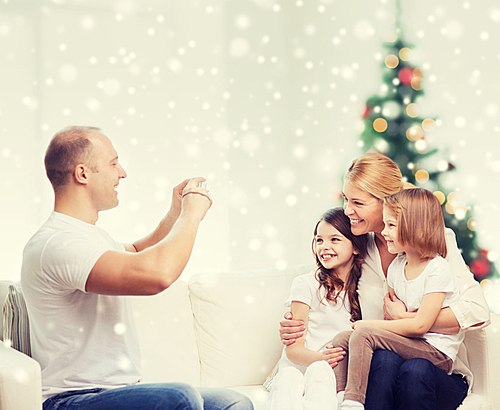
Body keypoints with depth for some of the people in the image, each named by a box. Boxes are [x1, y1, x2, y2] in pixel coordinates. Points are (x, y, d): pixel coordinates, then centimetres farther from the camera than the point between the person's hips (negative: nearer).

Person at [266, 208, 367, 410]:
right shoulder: (306, 284, 5)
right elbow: (293, 349, -2)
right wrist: (321, 357, -24)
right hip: (299, 368, -1)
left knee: (320, 371, -34)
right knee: (289, 377, -36)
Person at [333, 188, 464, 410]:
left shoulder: (438, 270, -15)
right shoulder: (396, 266, 10)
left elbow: (420, 325, -20)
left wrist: (370, 324, -13)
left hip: (436, 353, -8)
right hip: (408, 344, 8)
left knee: (362, 335, -25)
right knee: (342, 338, -5)